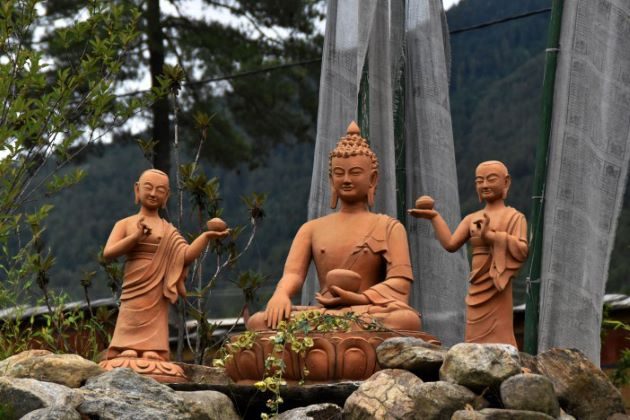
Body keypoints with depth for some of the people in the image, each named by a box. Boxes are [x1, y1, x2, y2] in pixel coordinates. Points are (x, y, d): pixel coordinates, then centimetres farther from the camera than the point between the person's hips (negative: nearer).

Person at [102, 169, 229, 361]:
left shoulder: (168, 231, 14)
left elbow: (187, 255, -1)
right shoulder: (125, 224, 11)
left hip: (156, 300, 1)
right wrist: (136, 236, -15)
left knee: (151, 355, -11)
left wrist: (206, 236, -17)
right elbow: (108, 253, -3)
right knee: (128, 354, -11)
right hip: (133, 297, -1)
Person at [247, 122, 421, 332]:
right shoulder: (312, 229, 23)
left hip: (371, 314, -1)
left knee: (409, 320, -40)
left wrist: (360, 299, -19)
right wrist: (281, 295, -20)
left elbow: (400, 282, 1)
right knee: (258, 322, -28)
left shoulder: (389, 227, 16)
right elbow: (292, 273, 7)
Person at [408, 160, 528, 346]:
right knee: (476, 341, 5)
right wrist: (435, 217, -3)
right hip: (476, 289, 5)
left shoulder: (514, 217, -1)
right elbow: (451, 244, 1)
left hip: (497, 290, -5)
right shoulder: (471, 219, 13)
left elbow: (523, 250, -14)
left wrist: (492, 236, -18)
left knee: (497, 339, -7)